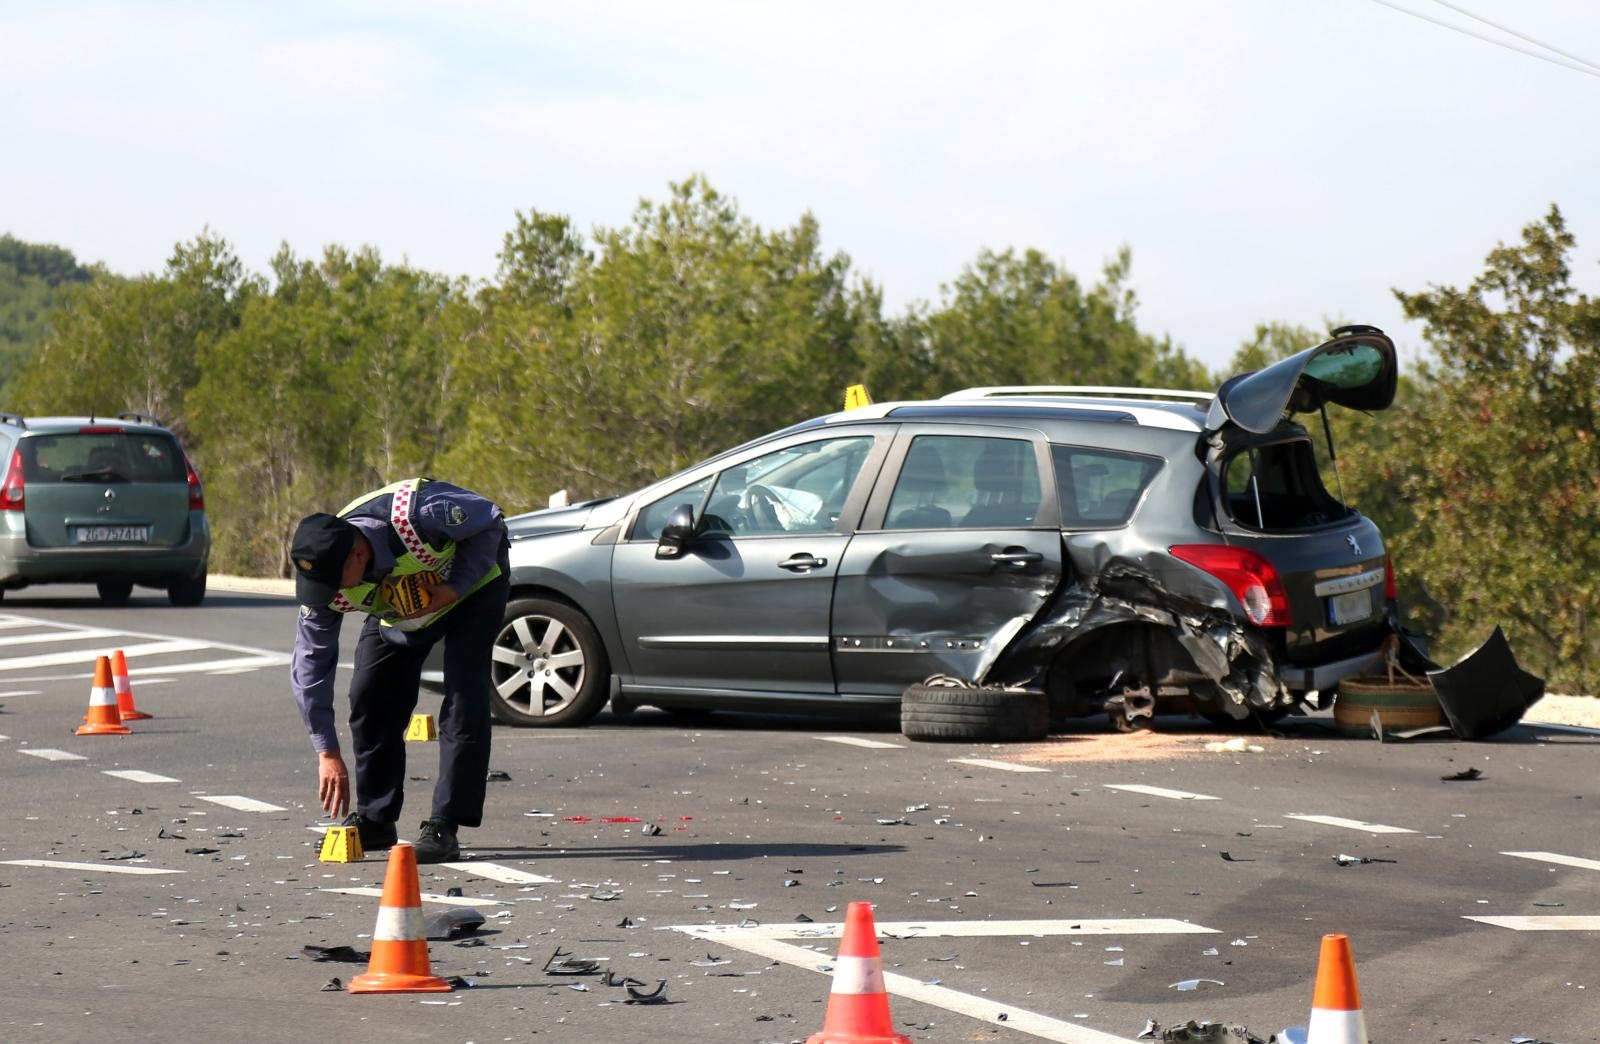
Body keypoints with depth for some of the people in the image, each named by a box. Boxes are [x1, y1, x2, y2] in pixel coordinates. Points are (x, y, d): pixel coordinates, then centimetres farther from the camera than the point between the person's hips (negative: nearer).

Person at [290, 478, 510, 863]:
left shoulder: (415, 514, -42)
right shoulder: (325, 578, -27)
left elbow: (490, 521, -23)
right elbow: (310, 665, -19)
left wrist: (456, 588, -30)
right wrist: (327, 752, -20)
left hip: (472, 582, -4)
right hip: (396, 609, 4)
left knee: (464, 694, -18)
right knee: (369, 698, -5)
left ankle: (443, 828, -17)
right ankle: (374, 820, 11)